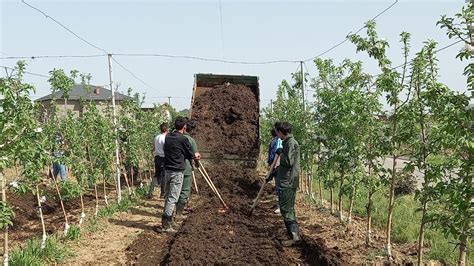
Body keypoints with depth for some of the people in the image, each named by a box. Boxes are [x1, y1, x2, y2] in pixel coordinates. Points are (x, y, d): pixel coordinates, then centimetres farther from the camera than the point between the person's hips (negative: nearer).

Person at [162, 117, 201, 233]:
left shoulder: (168, 137, 7)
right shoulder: (183, 139, -12)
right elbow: (190, 154, -3)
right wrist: (195, 155, 22)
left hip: (167, 169, 7)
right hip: (177, 172, -7)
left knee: (167, 196, 15)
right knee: (173, 198, -3)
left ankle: (167, 220, 25)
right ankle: (166, 225, -2)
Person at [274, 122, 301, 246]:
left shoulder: (291, 143, -14)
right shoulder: (287, 142, 16)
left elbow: (288, 162, -25)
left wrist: (281, 154, -8)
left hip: (288, 183, -10)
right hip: (284, 182, 10)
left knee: (286, 209, -8)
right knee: (287, 209, 15)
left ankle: (295, 235, -7)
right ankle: (293, 232, 22)